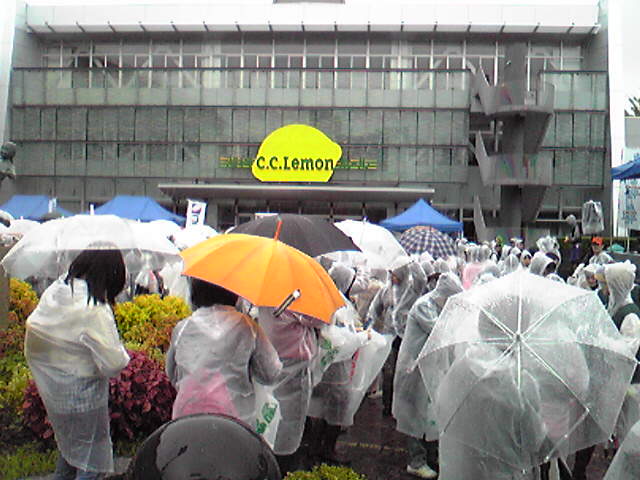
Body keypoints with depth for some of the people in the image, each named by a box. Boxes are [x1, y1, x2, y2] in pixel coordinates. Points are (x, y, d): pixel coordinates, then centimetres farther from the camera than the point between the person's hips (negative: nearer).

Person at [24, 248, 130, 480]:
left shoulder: (53, 292, -3)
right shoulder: (95, 310, -27)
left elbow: (32, 338, 7)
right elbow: (113, 363, -25)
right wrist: (123, 355, -4)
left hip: (51, 390, 8)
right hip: (82, 398, -7)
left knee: (70, 448, 27)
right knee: (91, 460, 9)